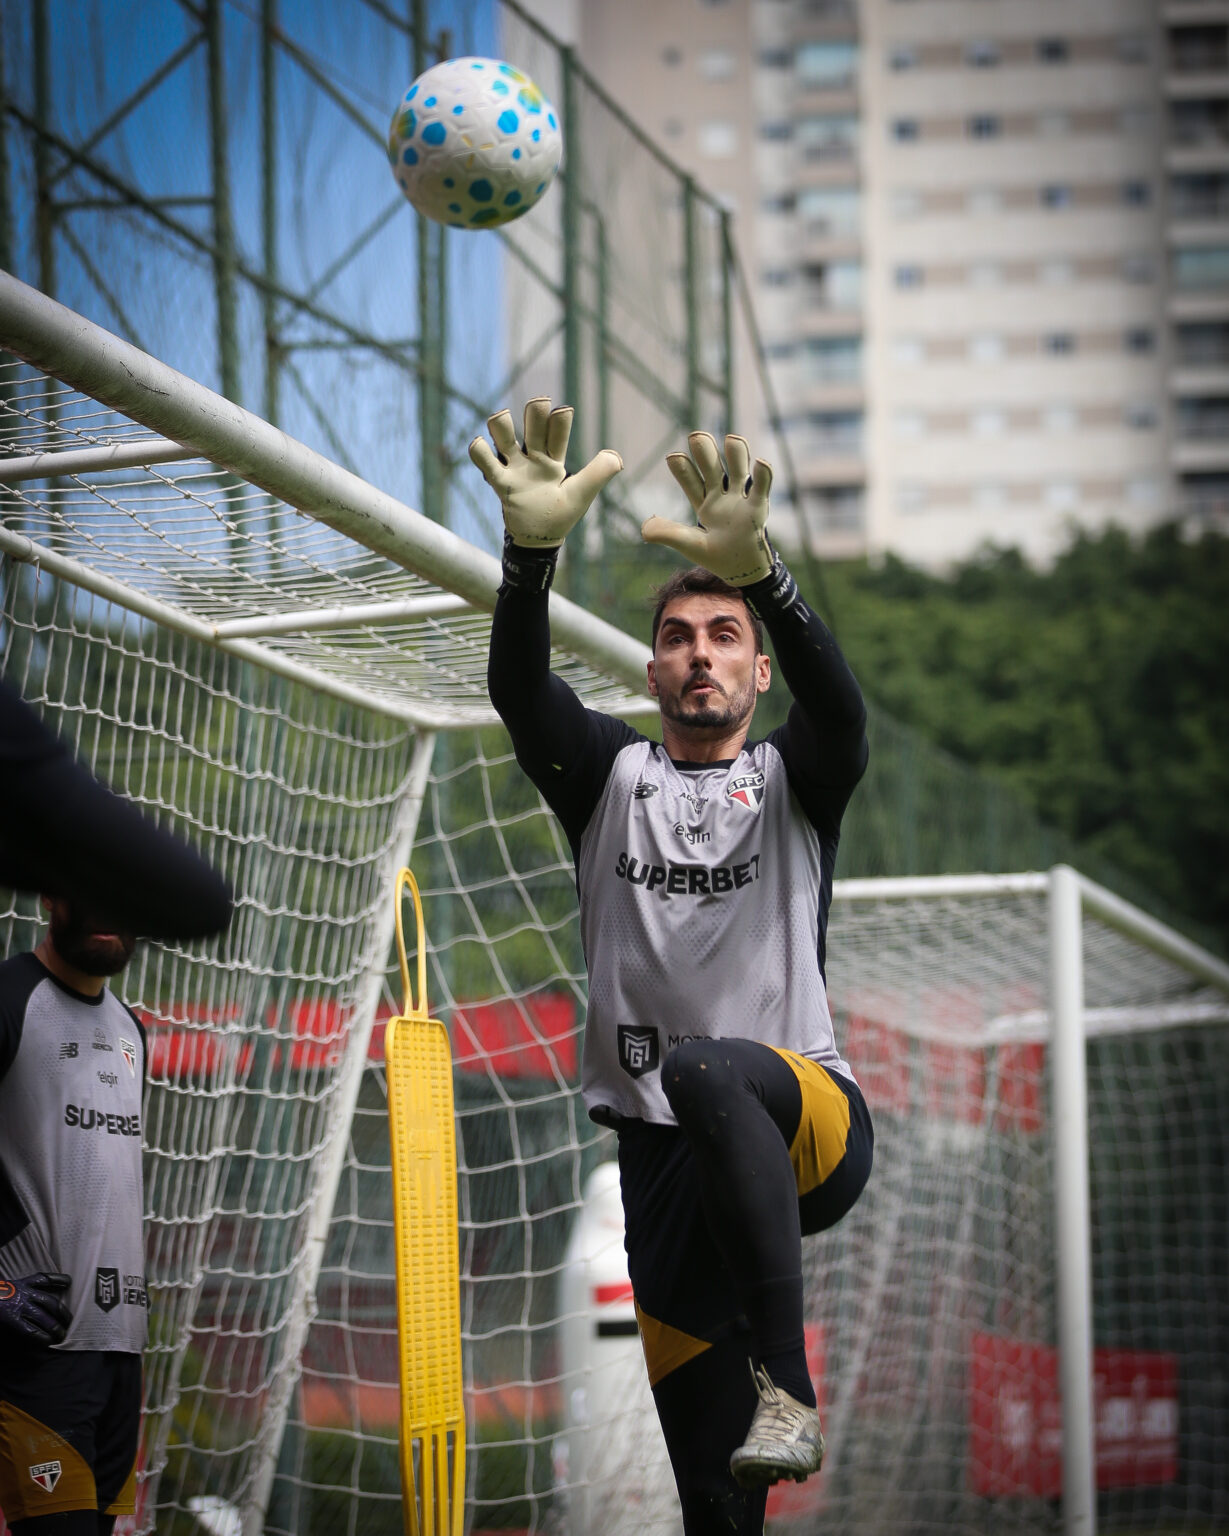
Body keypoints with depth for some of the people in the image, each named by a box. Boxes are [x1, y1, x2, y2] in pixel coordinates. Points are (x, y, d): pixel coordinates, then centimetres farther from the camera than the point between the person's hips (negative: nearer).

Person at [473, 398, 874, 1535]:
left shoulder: (794, 780, 7)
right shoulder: (611, 776, 12)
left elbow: (839, 705, -16)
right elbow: (521, 693, -7)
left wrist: (757, 573, -35)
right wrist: (532, 555, -27)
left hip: (811, 1123, -3)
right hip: (666, 1154, 3)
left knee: (709, 1072, -38)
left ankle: (788, 1384, -38)